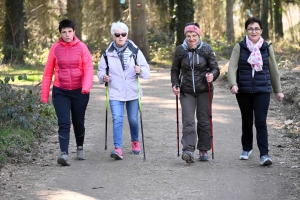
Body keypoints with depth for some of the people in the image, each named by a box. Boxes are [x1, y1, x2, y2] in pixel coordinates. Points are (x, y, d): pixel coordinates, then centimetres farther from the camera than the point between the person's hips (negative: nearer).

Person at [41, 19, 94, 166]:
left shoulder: (81, 47, -4)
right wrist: (44, 94, 2)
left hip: (79, 92, 0)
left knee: (78, 122, 14)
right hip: (60, 92, 0)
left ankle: (80, 148, 36)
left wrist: (86, 86, -26)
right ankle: (64, 154, -18)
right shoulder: (55, 48, -1)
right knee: (64, 123, -11)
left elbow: (88, 68, -9)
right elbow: (48, 72, 3)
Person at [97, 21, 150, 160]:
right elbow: (101, 69, 11)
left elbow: (146, 70, 0)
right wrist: (103, 77, -11)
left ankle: (135, 142, 37)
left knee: (133, 119, 11)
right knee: (117, 119, -14)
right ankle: (118, 148, -19)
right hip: (115, 93, -1)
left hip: (133, 92, 1)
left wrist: (140, 70, -23)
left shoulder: (135, 51, 0)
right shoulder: (108, 53, 1)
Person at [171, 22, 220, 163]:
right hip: (186, 91, 0)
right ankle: (188, 150, -22)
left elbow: (215, 68, -2)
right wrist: (175, 84, -5)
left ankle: (203, 150, 15)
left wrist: (212, 75, -24)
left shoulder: (206, 49, -3)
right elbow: (175, 70, 10)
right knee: (188, 121, -12)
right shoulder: (180, 50, 1)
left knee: (204, 120, 5)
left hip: (204, 90, 0)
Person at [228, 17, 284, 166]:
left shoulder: (266, 48, 5)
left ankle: (264, 154, -13)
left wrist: (278, 90, 14)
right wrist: (233, 84, -23)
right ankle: (247, 149, 33)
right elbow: (232, 68, -6)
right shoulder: (239, 47, 1)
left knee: (261, 122, -11)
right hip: (244, 91, 1)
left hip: (262, 90, -1)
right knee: (247, 121, 13)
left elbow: (273, 71, 12)